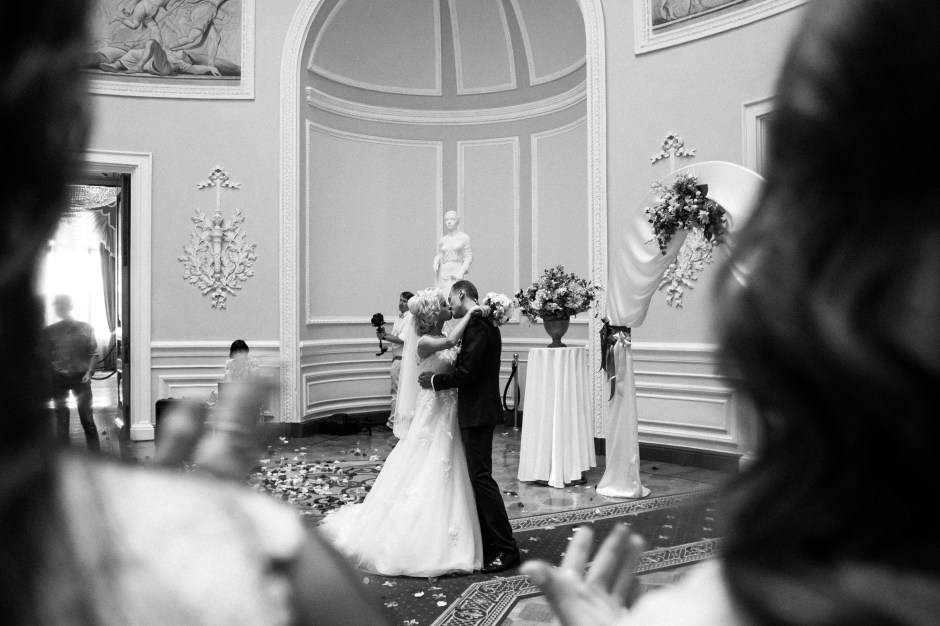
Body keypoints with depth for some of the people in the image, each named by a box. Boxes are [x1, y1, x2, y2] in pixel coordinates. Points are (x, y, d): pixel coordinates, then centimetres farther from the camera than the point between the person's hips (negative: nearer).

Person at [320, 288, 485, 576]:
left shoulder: (442, 339, 9)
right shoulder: (424, 342, -15)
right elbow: (451, 341, -33)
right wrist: (471, 314, -24)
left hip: (450, 416, 8)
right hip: (434, 415, -8)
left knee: (446, 482, 13)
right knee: (424, 479, -1)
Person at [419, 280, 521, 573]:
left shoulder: (477, 324, -17)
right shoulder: (484, 323, 15)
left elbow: (467, 373, -22)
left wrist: (435, 380, -10)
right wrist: (439, 376, 11)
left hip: (477, 414, -11)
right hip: (477, 411, 11)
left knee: (481, 478, -7)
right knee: (478, 478, 15)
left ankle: (506, 549, -2)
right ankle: (487, 544, 24)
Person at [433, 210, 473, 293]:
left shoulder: (464, 237, 3)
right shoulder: (441, 239, 12)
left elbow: (469, 256, 3)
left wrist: (462, 271, -7)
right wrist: (436, 263, -1)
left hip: (456, 272, -3)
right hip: (443, 273, 3)